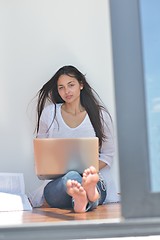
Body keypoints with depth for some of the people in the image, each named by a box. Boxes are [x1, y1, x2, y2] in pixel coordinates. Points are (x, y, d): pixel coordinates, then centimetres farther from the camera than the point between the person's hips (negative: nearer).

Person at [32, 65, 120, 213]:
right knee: (72, 177, -40)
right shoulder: (49, 113, 12)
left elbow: (108, 154, 11)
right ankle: (89, 199, -73)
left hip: (97, 181, 0)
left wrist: (90, 170, -8)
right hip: (57, 183, 0)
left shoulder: (100, 115, 8)